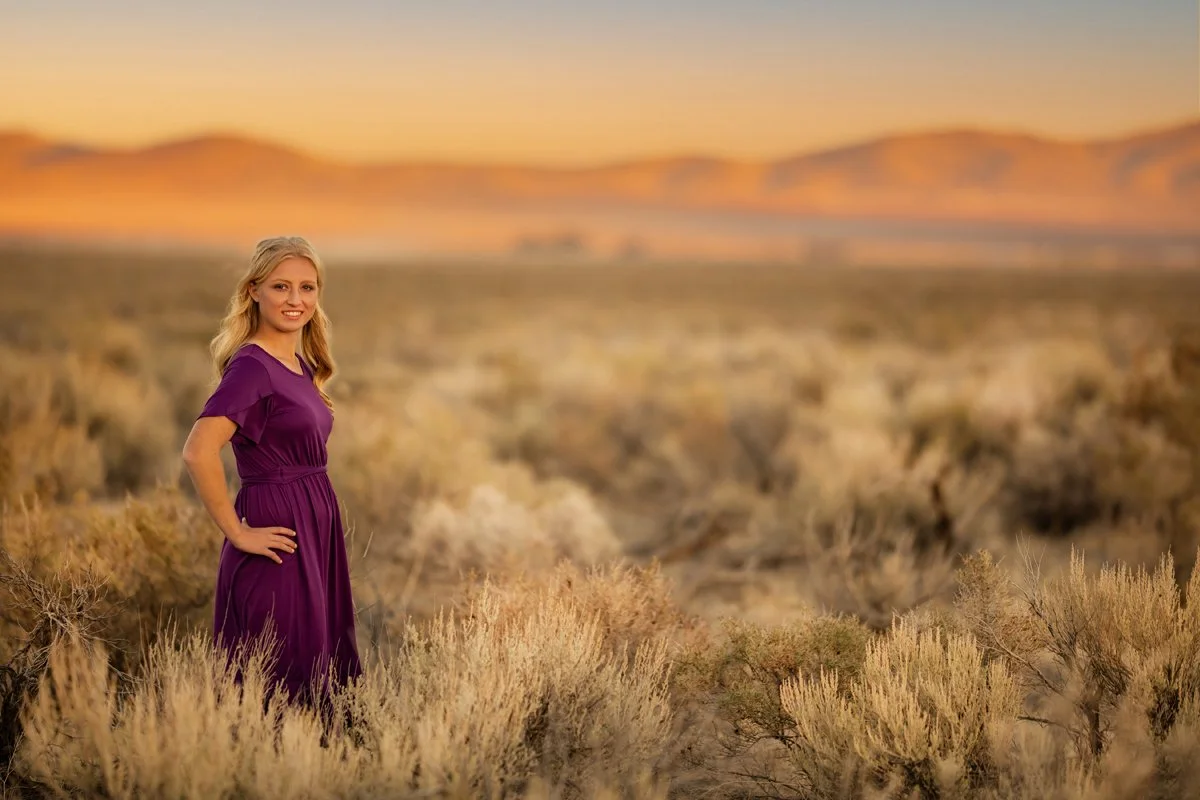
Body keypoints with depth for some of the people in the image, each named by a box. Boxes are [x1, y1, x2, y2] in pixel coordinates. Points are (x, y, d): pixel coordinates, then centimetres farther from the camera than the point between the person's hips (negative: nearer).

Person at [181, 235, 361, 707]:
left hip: (315, 532, 9)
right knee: (280, 688, -3)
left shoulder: (301, 363, 11)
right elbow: (198, 453, -28)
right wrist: (237, 533, -20)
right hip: (279, 537, -9)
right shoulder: (251, 366, -16)